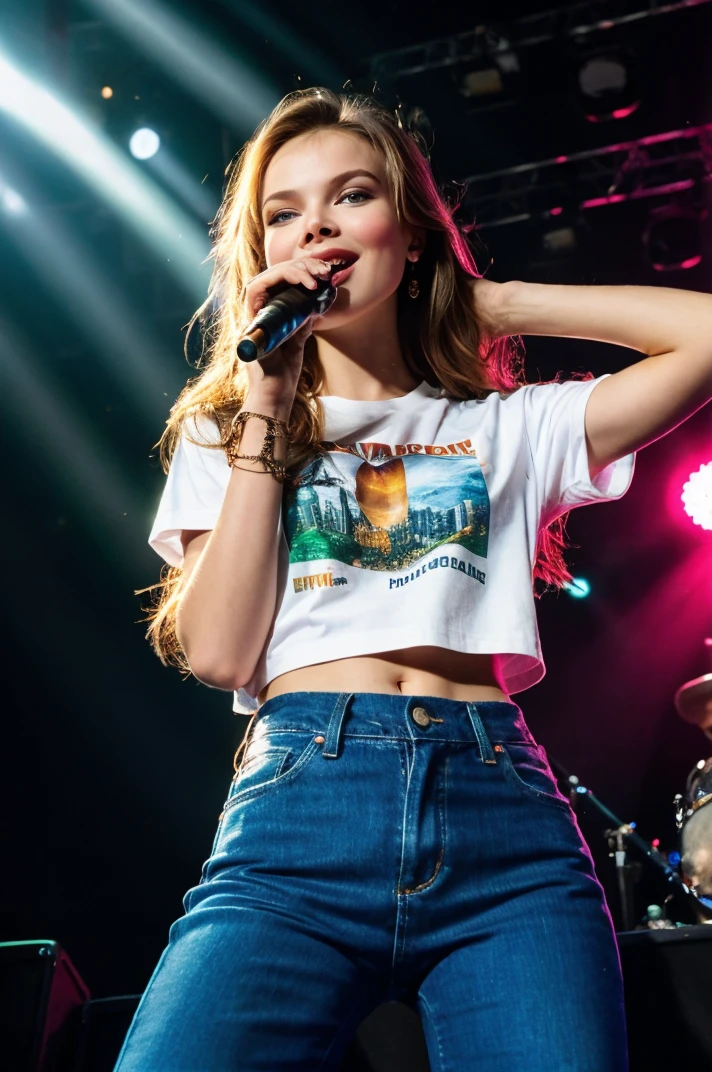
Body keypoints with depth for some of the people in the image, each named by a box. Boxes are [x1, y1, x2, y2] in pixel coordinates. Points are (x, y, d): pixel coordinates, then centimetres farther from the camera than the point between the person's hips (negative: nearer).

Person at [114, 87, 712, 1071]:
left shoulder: (508, 429, 17)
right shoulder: (226, 435, 19)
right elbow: (218, 654, 4)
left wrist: (494, 305, 14)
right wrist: (266, 408, 6)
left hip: (504, 814, 1)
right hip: (299, 812, 0)